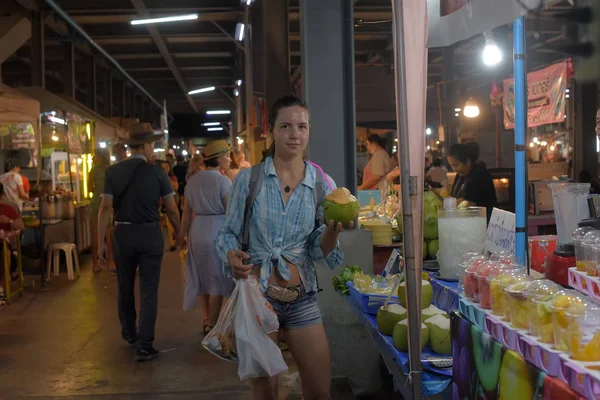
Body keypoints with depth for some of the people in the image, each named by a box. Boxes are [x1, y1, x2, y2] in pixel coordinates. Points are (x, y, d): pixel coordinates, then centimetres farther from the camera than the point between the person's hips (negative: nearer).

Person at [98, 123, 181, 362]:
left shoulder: (113, 171, -2)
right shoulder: (157, 172, -6)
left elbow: (105, 207, -6)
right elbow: (172, 209, -4)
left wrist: (100, 242, -2)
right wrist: (179, 234, 11)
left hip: (122, 234, 2)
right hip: (150, 234, -2)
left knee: (125, 287, 19)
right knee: (148, 290, 3)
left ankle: (129, 335, 36)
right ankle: (144, 346, 1)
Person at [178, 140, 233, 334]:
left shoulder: (192, 180, 5)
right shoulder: (223, 181, -12)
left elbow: (187, 212, 9)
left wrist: (183, 234, 19)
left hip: (198, 230, 6)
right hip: (218, 231, -6)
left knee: (202, 277, 18)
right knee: (217, 279, 5)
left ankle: (206, 320, 25)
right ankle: (212, 325, 11)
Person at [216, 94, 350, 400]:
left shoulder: (323, 185, 1)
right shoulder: (248, 178, -4)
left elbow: (319, 251, 2)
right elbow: (229, 233, 1)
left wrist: (332, 230, -19)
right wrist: (232, 255, -21)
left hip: (302, 297, 2)